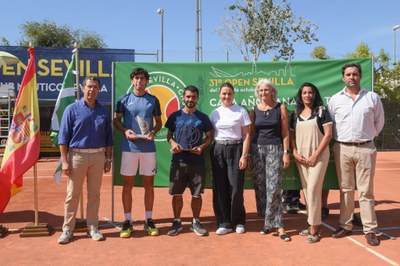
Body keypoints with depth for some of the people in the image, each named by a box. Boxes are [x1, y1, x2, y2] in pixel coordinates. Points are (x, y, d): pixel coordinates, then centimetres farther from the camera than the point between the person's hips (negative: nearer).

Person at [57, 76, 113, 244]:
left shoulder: (104, 111, 8)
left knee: (94, 194, 9)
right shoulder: (72, 109, 0)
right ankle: (68, 229, 13)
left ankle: (93, 227, 19)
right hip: (77, 155, -2)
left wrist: (108, 159, 7)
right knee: (72, 194, 3)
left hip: (98, 156, 3)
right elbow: (63, 136, -3)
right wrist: (64, 161, -9)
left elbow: (108, 137, 12)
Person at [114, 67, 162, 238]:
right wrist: (125, 130, -10)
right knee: (127, 184, 3)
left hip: (148, 148, 1)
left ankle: (149, 221, 19)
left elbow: (159, 122, 13)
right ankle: (127, 222, 14)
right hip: (129, 147, -1)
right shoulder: (124, 100, 5)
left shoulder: (153, 100, 7)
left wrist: (153, 132, -7)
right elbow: (116, 120, 9)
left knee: (149, 184, 7)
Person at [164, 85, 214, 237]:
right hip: (178, 161, 0)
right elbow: (169, 134, 11)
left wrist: (202, 147, -11)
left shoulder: (203, 117, 5)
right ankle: (177, 222, 21)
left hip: (197, 161, 0)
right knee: (176, 193, 6)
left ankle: (196, 223, 22)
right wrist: (172, 143, -10)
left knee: (197, 194, 7)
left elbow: (209, 136, 8)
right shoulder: (175, 116, 6)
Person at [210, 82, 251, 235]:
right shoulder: (215, 113, 10)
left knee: (236, 187, -4)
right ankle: (224, 223, 15)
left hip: (235, 150, -3)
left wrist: (244, 155, -9)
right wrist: (207, 151, 1)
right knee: (220, 188, 3)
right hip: (218, 150, 3)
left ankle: (239, 222, 16)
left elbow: (246, 135, -2)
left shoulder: (241, 111, 1)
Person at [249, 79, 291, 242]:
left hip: (275, 149, -3)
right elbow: (251, 133, 9)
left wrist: (286, 152, -6)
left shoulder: (280, 108, 2)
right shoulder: (254, 110, 8)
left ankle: (277, 225, -3)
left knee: (274, 189, -10)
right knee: (260, 188, 6)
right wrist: (248, 155, 6)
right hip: (257, 149, 3)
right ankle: (268, 221, 19)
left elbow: (285, 132, 1)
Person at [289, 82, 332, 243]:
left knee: (313, 190, -10)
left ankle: (315, 228, 0)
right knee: (306, 191, 8)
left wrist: (316, 154, -13)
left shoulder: (321, 111, -1)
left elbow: (328, 135, -7)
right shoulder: (295, 113, 11)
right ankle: (313, 224, 20)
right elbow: (291, 135, 12)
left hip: (318, 156, -4)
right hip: (301, 157, 5)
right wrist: (295, 153, -3)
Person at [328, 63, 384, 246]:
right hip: (342, 149, 1)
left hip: (365, 149, -1)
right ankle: (345, 225, 20)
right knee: (345, 189, 9)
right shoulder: (335, 99, 4)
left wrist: (368, 136, 14)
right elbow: (330, 123, 12)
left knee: (366, 191, 2)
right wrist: (339, 138, 10)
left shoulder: (372, 97, 2)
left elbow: (379, 122, 11)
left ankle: (370, 229, 10)